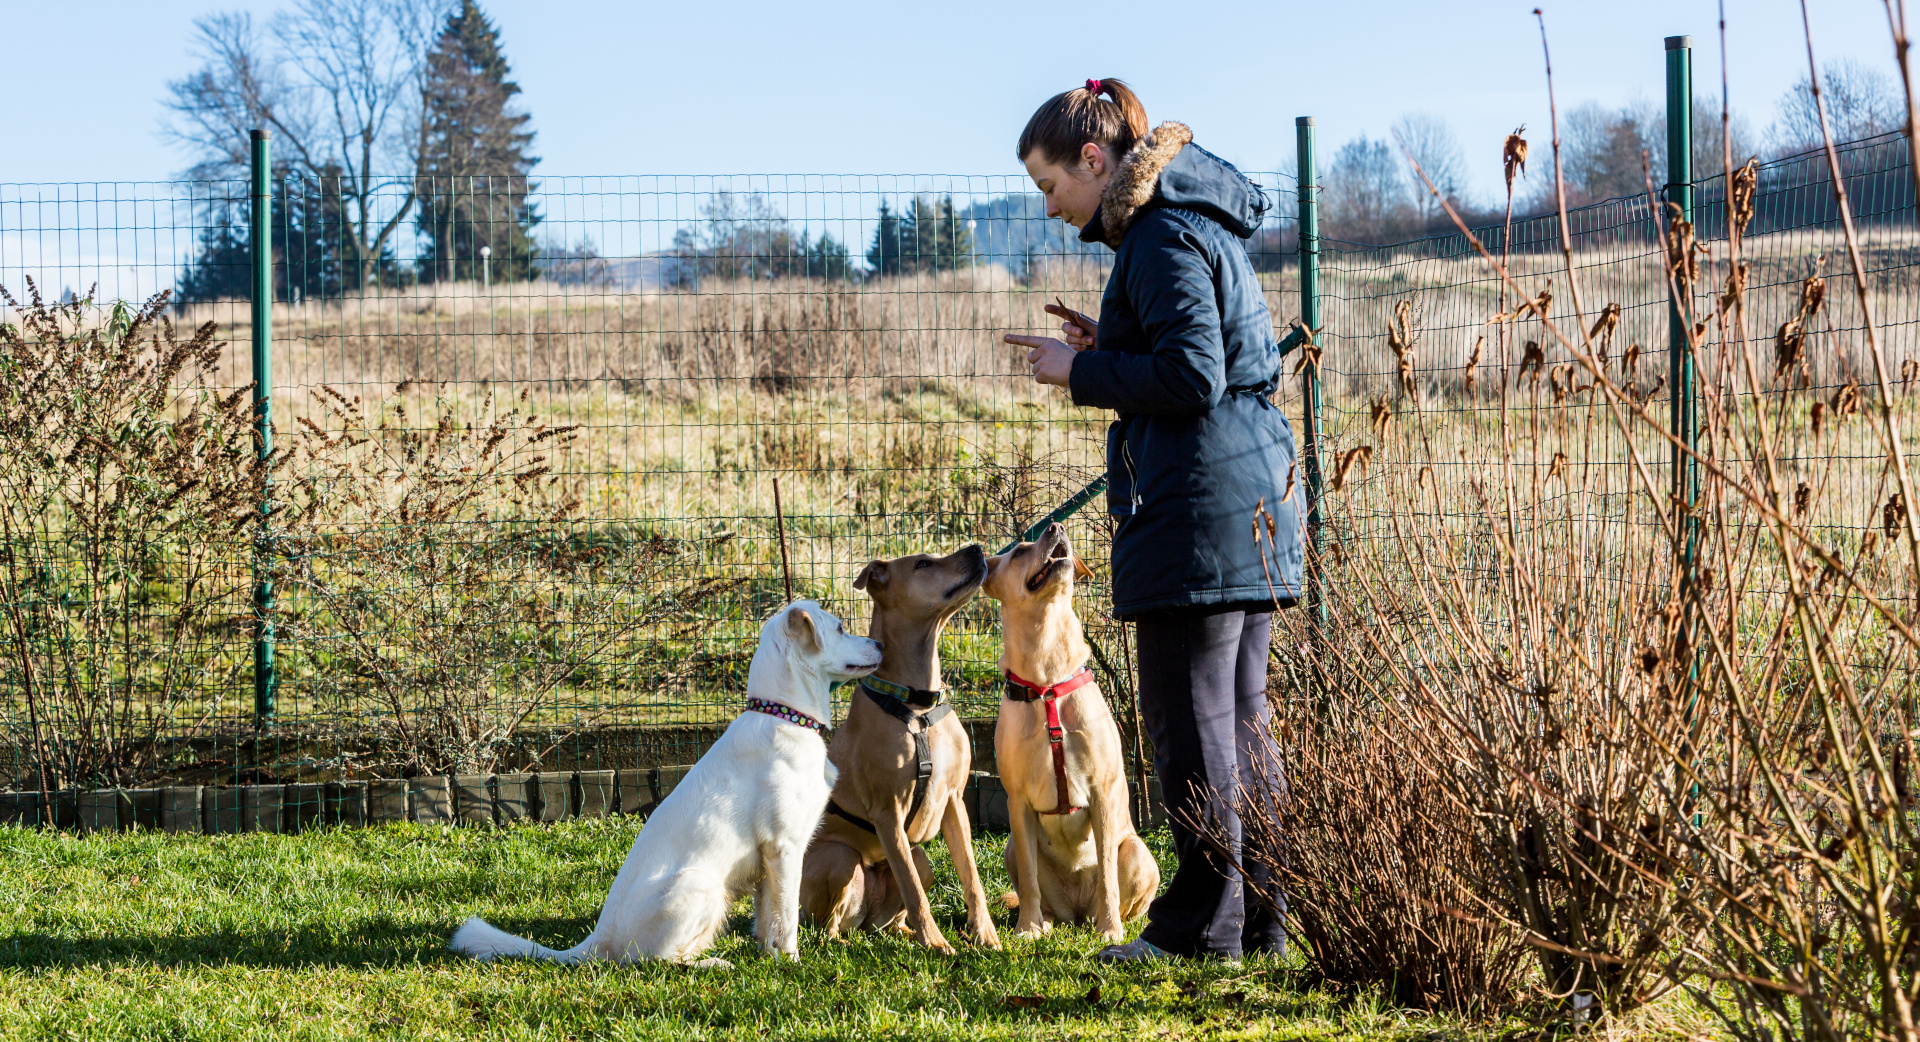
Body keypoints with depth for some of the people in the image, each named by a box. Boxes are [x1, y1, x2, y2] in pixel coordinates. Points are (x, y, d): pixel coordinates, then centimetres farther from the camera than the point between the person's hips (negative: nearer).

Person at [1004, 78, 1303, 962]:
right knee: (1241, 714, 12)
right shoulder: (1201, 226, 19)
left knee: (1191, 719, -6)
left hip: (1198, 509, -10)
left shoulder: (1163, 240, -13)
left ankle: (1205, 922, -3)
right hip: (1253, 494, 10)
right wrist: (1110, 350, 13)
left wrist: (1082, 372, -9)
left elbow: (1192, 380, -20)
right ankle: (1258, 916, 15)